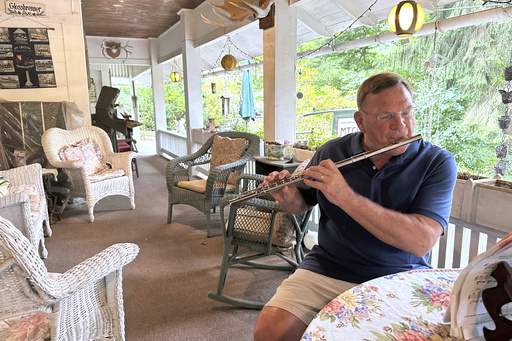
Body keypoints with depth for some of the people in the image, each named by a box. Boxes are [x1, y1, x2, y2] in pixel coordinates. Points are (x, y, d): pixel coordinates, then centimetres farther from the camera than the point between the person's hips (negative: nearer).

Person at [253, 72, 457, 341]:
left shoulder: (437, 163, -8)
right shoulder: (331, 152, 0)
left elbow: (421, 242, -21)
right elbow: (301, 203, 14)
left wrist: (345, 197, -28)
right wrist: (287, 197, -11)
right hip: (325, 269, 1)